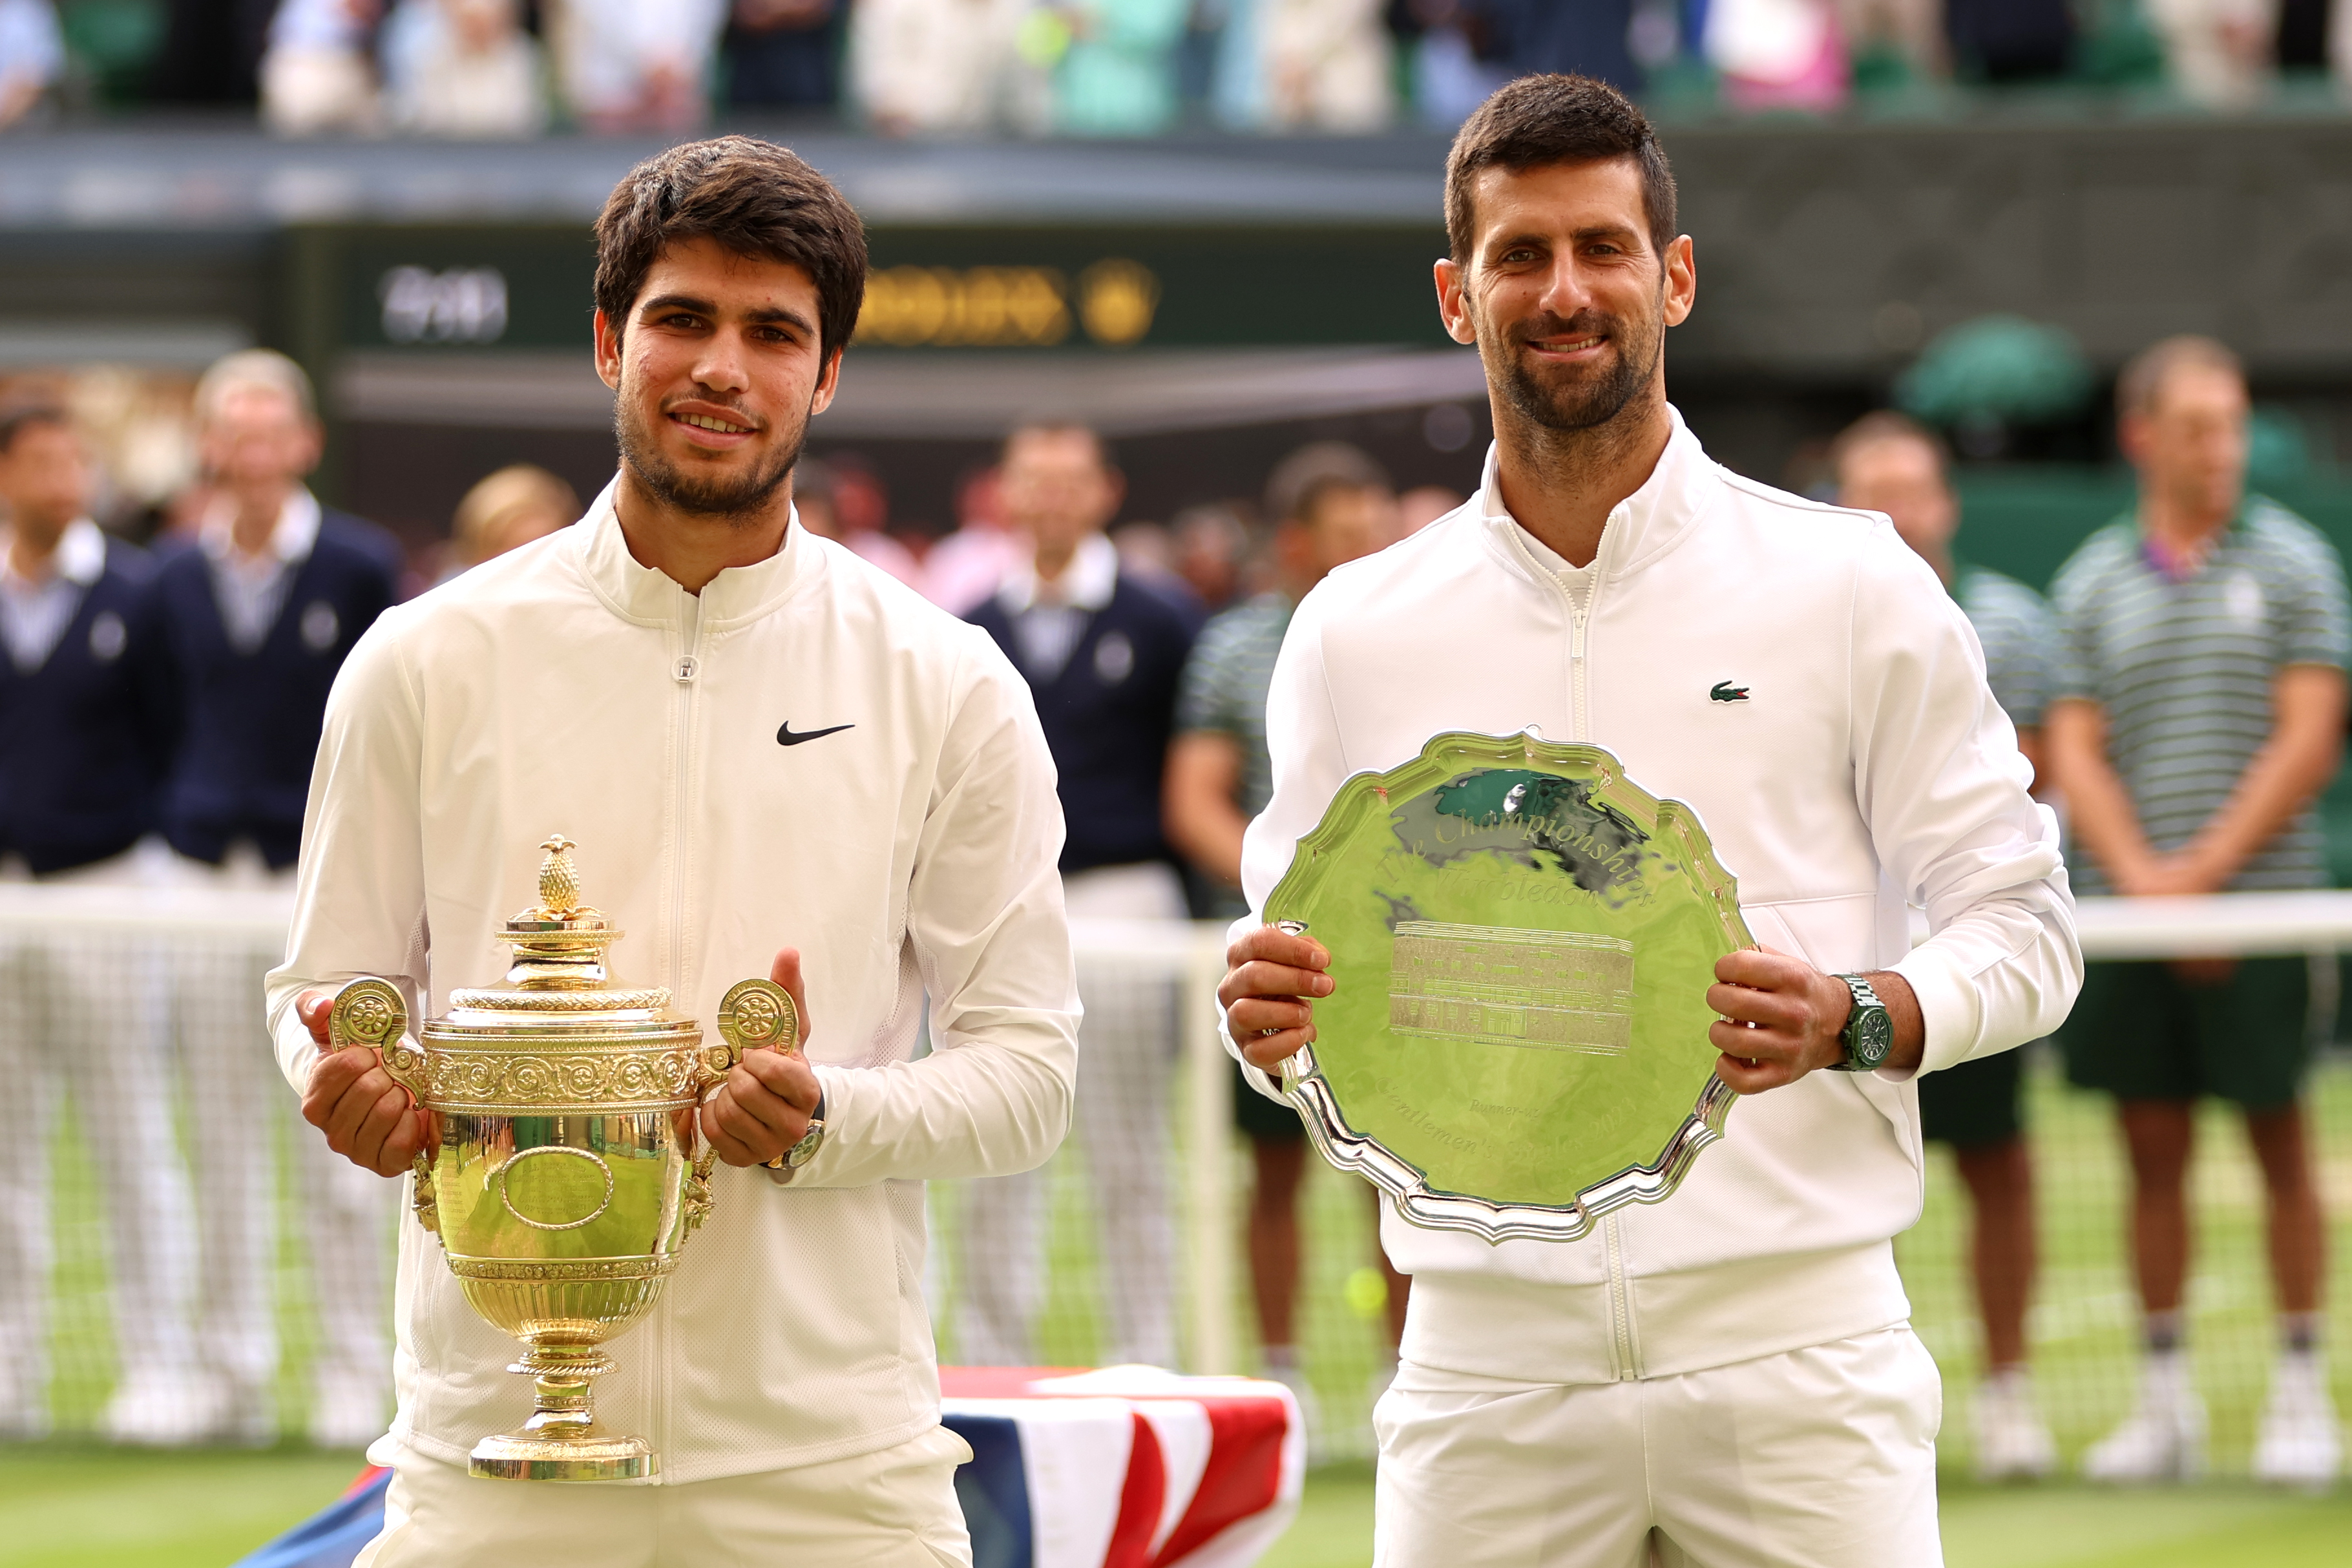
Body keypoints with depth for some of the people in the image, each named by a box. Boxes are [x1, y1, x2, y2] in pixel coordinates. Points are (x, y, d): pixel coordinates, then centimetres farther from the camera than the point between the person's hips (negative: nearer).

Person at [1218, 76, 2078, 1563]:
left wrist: (1852, 1018, -16)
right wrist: (1275, 1018, -9)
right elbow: (1298, 970, 15)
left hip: (1792, 1347, -2)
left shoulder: (1852, 587, 4)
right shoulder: (1358, 630, 10)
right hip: (1489, 1367, 2)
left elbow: (2023, 933, 4)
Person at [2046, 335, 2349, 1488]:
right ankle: (2166, 1402, 11)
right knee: (2153, 1153, 5)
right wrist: (2143, 879, -11)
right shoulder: (2091, 584, 9)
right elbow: (2076, 754, 4)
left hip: (2260, 905, -3)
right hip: (2127, 915, 3)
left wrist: (2201, 871, -11)